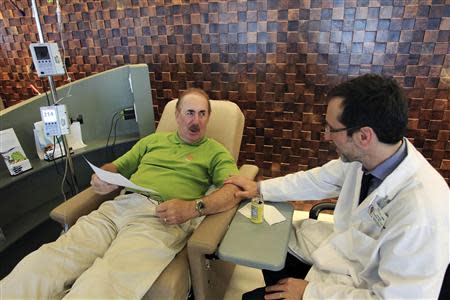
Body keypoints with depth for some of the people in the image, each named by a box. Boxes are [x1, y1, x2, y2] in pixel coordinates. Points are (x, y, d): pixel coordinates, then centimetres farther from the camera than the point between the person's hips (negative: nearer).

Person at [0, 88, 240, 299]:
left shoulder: (215, 151, 12)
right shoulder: (153, 140, 26)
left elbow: (234, 191, -3)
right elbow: (116, 166, 29)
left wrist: (193, 207, -18)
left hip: (160, 218, -4)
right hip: (118, 206, 5)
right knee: (37, 268, -17)